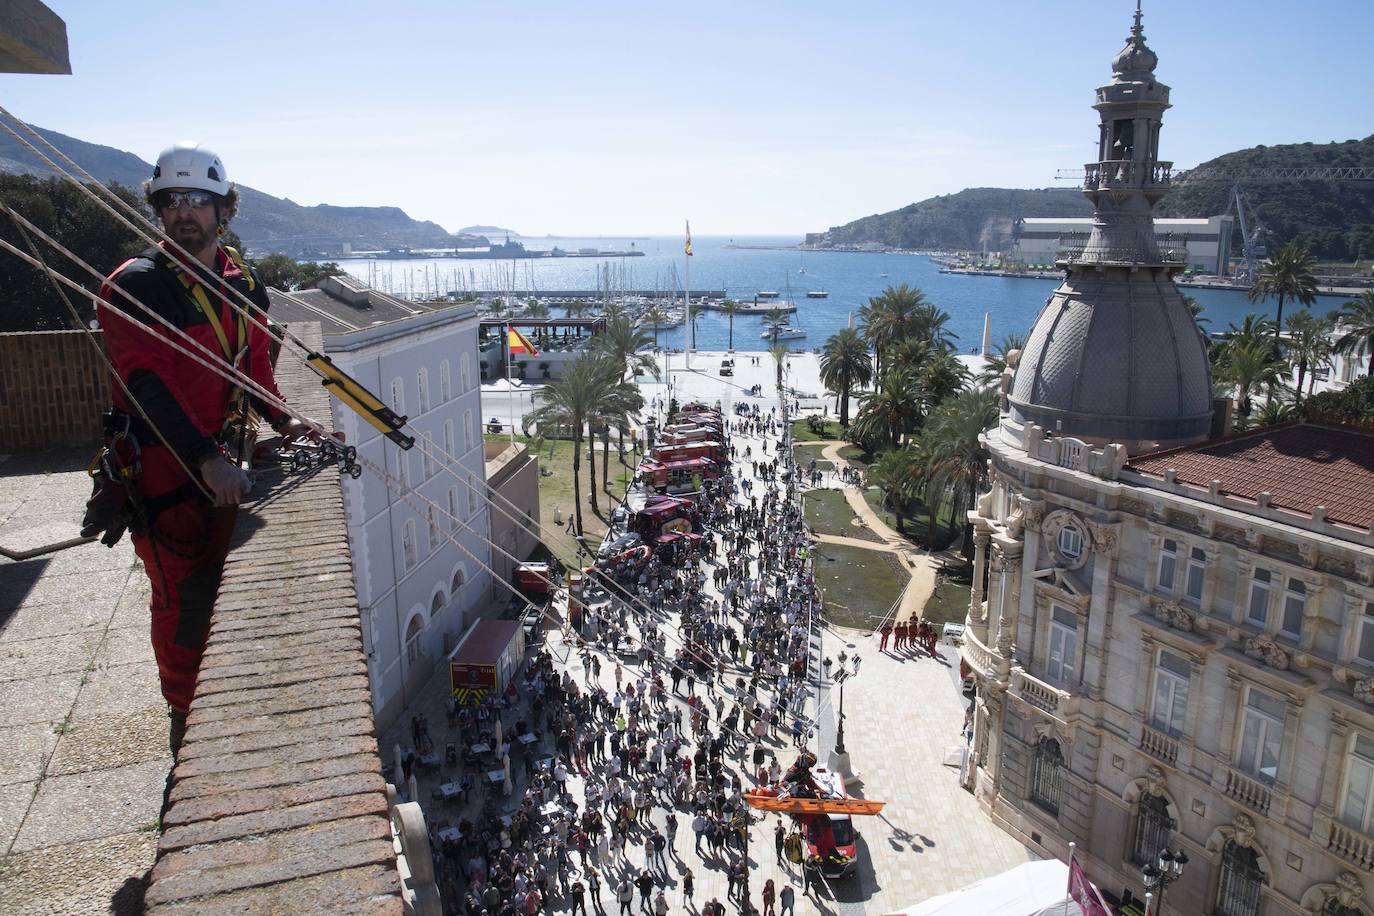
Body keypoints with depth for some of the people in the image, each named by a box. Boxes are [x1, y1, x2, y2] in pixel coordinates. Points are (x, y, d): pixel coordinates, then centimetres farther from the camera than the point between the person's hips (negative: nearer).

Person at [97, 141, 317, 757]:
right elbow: (149, 383, -23)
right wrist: (205, 460, -32)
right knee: (182, 596, 2)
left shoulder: (245, 284, 6)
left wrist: (280, 419, -3)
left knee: (221, 580, 17)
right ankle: (186, 716, 21)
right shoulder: (134, 286, -15)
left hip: (221, 455, 6)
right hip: (159, 462, -6)